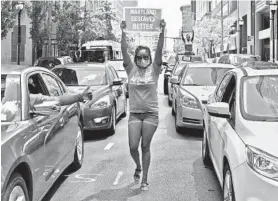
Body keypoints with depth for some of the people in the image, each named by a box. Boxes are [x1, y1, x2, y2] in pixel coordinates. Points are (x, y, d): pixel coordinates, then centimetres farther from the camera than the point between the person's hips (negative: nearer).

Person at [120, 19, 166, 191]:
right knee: (133, 146, -4)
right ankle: (138, 167, 29)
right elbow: (124, 52, -8)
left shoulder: (154, 69, 0)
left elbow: (159, 51, -12)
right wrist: (123, 33, -19)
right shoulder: (131, 69, 2)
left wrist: (162, 32, -23)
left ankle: (145, 180, 13)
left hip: (151, 113, -1)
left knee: (145, 147, 2)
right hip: (134, 113, 1)